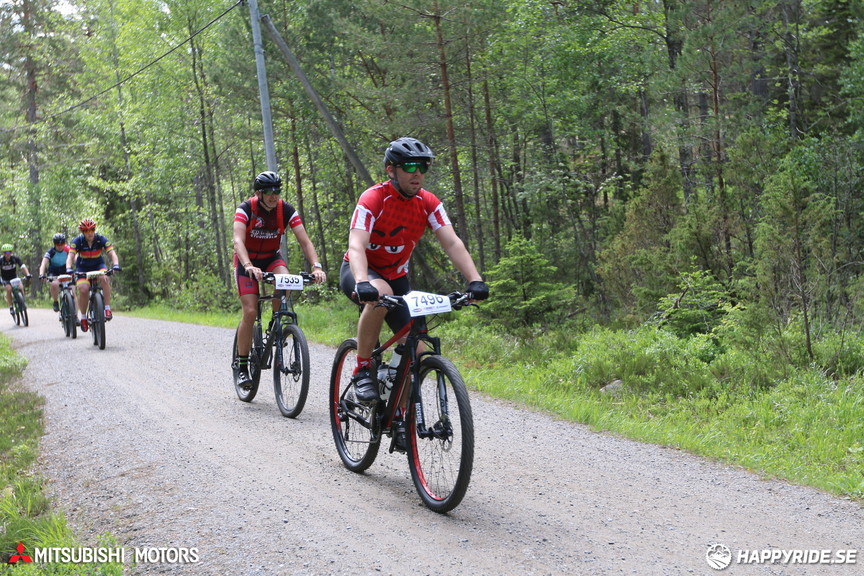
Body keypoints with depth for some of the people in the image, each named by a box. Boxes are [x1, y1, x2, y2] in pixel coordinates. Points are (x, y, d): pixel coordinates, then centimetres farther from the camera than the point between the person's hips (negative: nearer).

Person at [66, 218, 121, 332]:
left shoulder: (101, 239, -19)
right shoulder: (77, 241, -20)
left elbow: (112, 253, -27)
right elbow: (70, 256, -29)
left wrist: (116, 265, -46)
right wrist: (69, 269, -48)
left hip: (98, 265, 0)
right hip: (82, 268, 0)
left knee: (104, 279, -32)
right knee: (83, 290, -22)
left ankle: (107, 309, -26)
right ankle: (83, 317, -2)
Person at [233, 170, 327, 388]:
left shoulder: (286, 210, -15)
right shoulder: (245, 209, -22)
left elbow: (304, 241, -21)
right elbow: (238, 241, -34)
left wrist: (316, 266, -37)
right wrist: (249, 267, -52)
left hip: (272, 257, 2)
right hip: (247, 261, -2)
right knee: (250, 312, -16)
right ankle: (242, 366, -2)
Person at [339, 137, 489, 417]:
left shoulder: (428, 203, -10)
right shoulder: (373, 199, -24)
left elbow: (452, 243, -19)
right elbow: (356, 246, -36)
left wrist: (475, 280, -34)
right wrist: (363, 284, -54)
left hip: (396, 276, 5)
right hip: (359, 271, -5)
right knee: (380, 293, -40)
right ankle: (362, 370, -24)